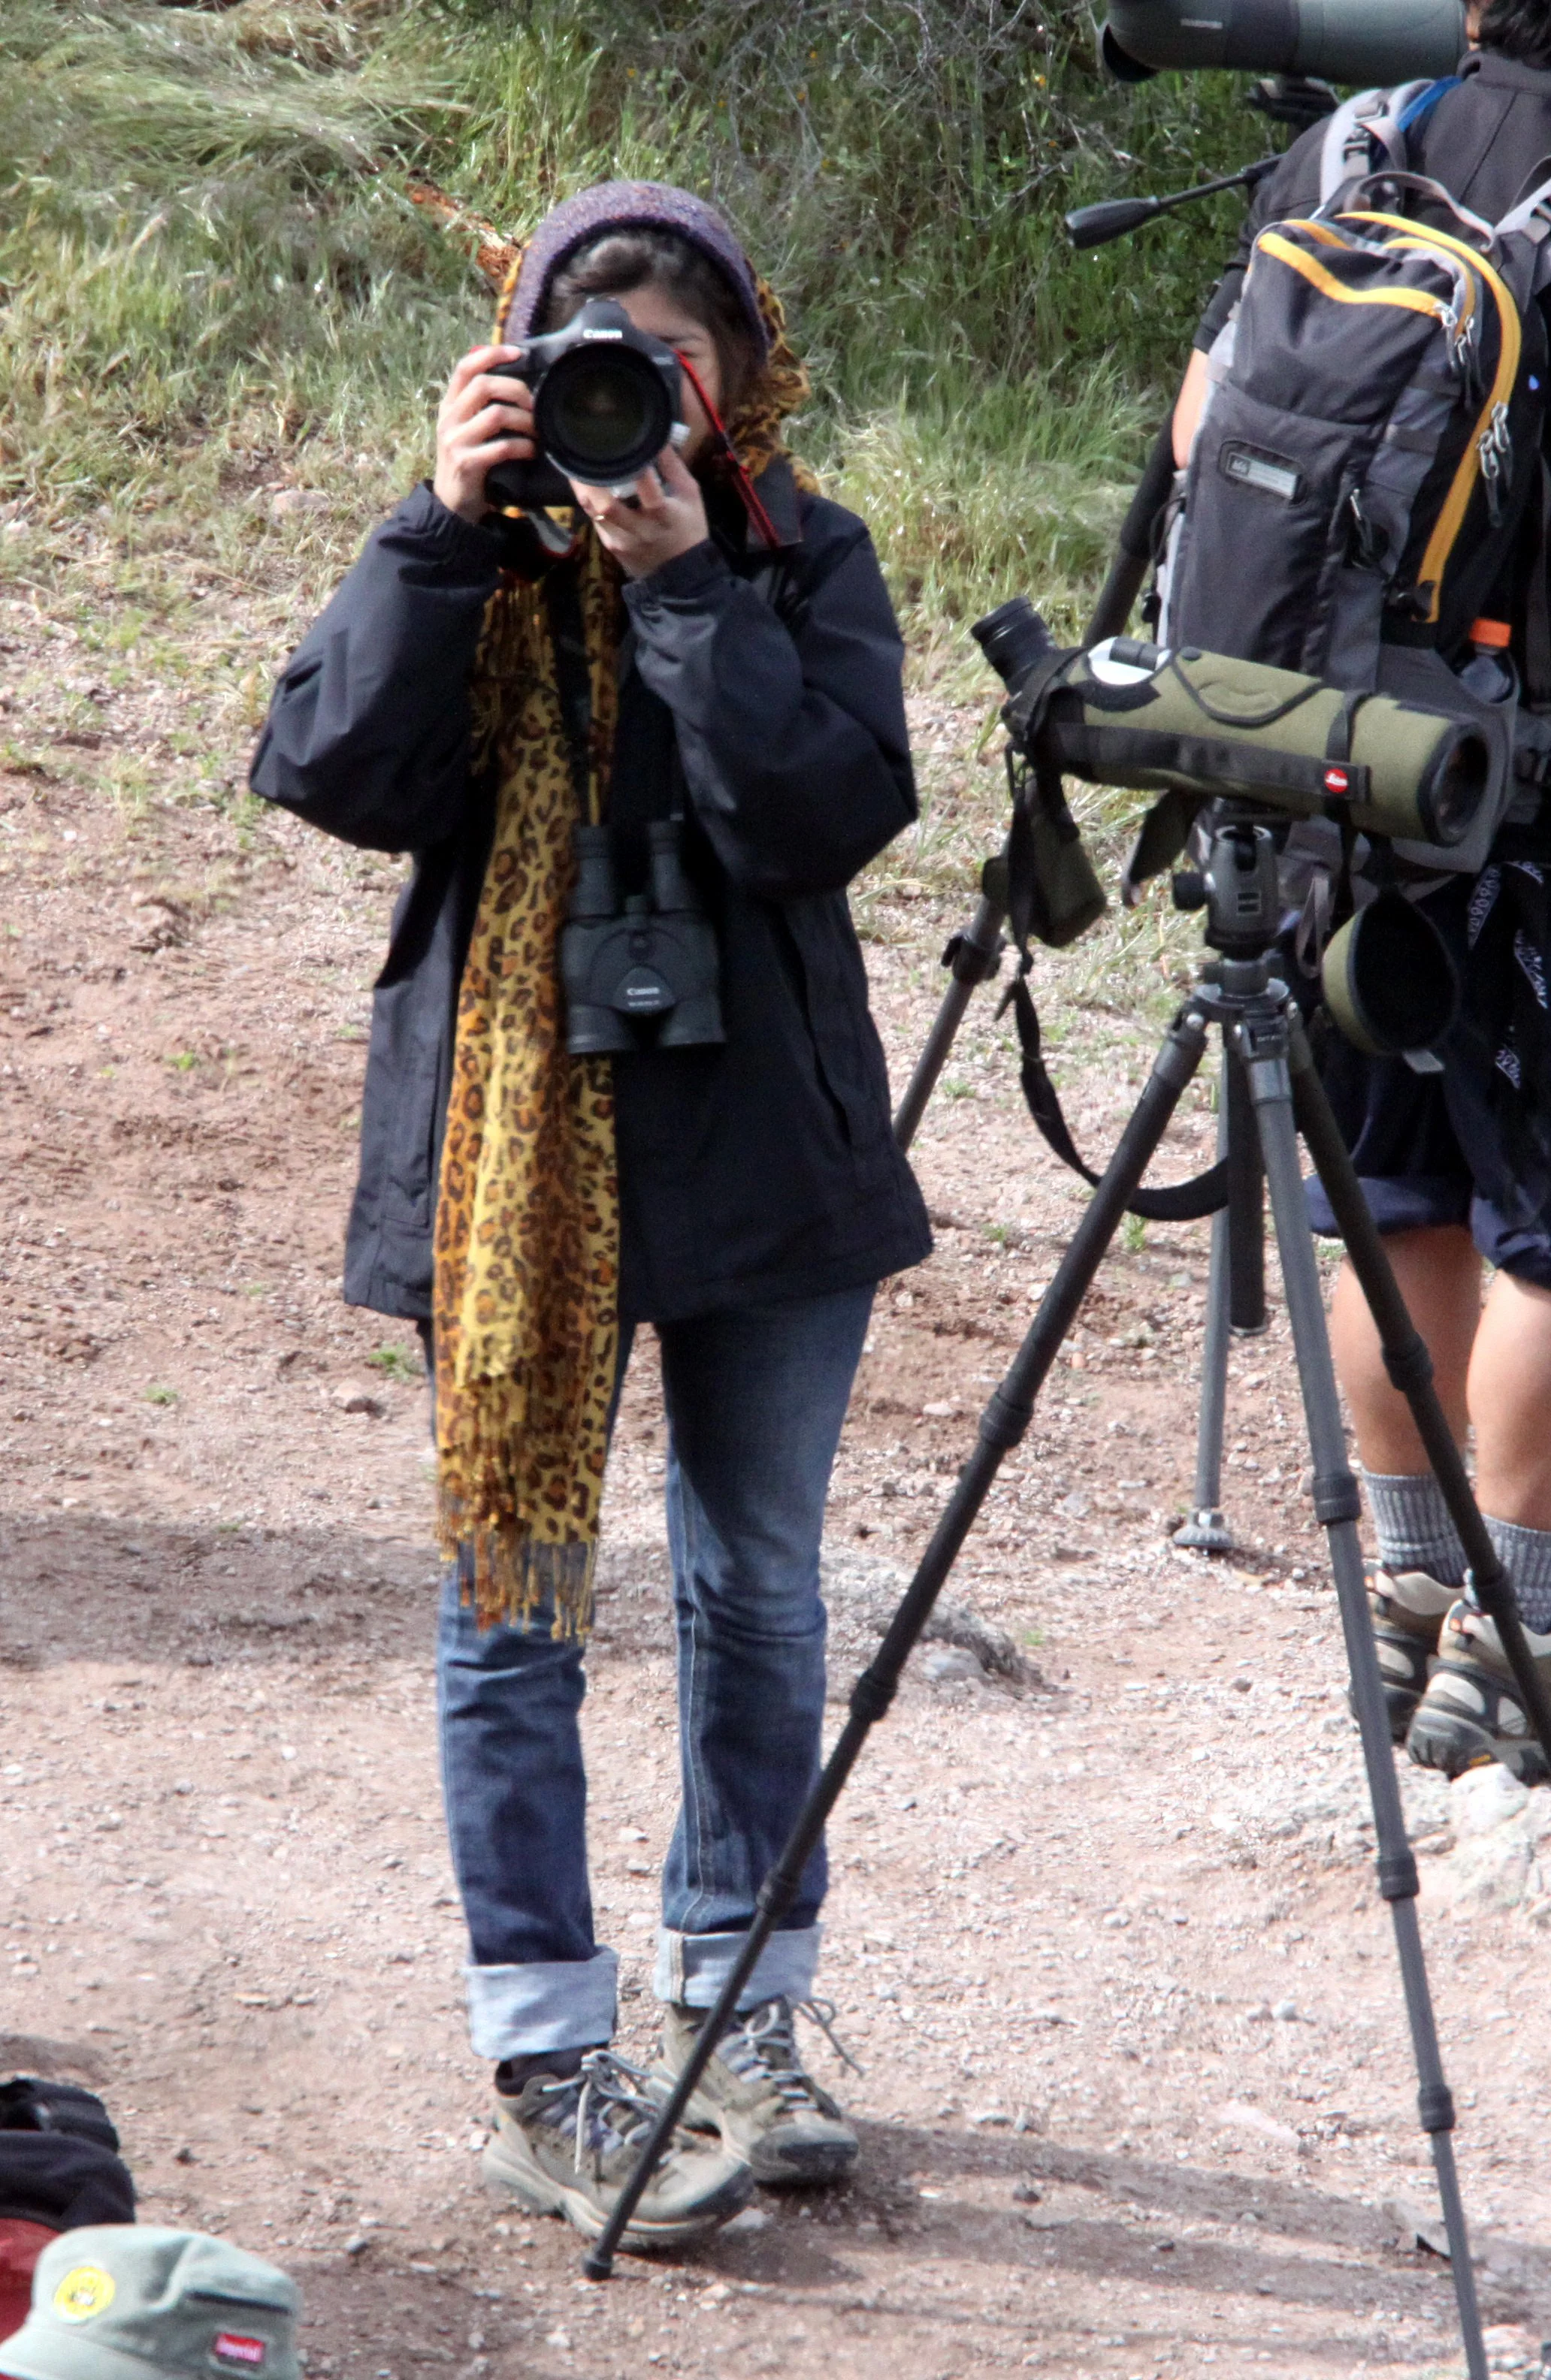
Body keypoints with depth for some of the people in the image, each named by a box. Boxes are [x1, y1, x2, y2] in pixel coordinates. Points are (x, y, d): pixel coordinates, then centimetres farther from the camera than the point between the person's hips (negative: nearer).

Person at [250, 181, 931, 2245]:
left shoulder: (805, 558, -2)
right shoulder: (474, 563, -1)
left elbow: (831, 815, -16)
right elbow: (334, 773, -16)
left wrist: (684, 584, -21)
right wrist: (447, 531, -21)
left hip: (764, 1146, 1)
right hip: (517, 1149, -1)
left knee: (759, 1598, 11)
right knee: (517, 1606, 2)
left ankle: (742, 2018, 26)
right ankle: (549, 2074, 8)